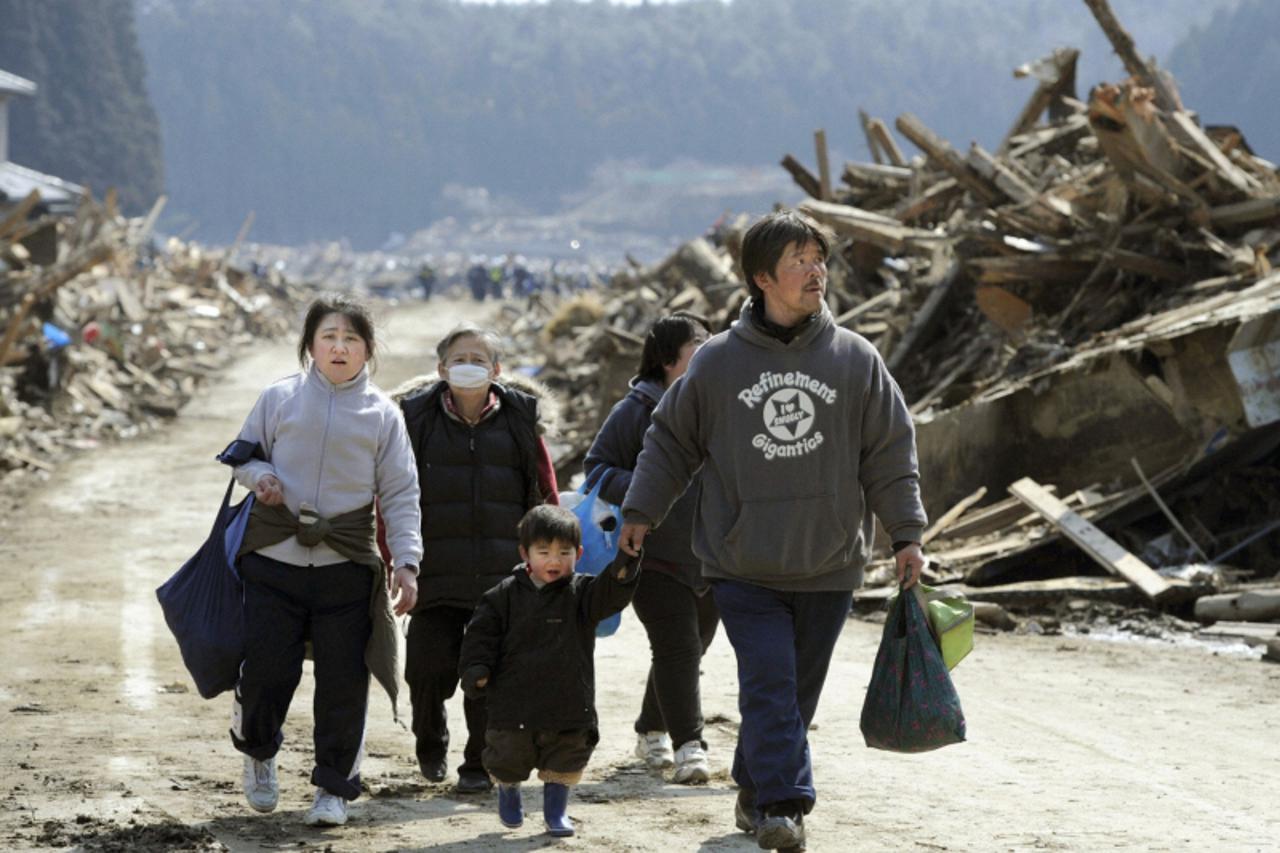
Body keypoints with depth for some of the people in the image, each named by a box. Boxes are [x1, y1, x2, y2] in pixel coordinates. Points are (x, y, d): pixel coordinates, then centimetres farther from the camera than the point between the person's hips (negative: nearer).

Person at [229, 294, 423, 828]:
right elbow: (244, 453, 14)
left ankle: (334, 787, 17)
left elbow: (401, 495, 4)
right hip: (274, 558, 0)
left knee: (344, 682, 2)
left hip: (347, 564, 0)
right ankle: (258, 752, 32)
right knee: (265, 670, 0)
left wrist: (407, 562, -5)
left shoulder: (382, 414, 4)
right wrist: (261, 476, -10)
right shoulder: (279, 398, 3)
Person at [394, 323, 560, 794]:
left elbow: (545, 495, 9)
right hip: (436, 574, 0)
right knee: (429, 667, -5)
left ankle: (479, 763, 18)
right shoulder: (416, 417, 3)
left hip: (502, 577, 1)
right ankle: (431, 741, 25)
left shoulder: (520, 418, 5)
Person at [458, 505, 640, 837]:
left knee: (567, 761, 5)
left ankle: (556, 809, 25)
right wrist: (476, 672, -14)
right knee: (508, 759, 11)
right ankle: (508, 789, 42)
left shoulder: (582, 594, -1)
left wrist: (624, 565, -38)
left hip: (569, 708, 0)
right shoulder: (504, 596, -1)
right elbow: (481, 635, 0)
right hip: (514, 705, 0)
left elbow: (612, 594, -19)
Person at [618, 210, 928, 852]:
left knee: (797, 691, 9)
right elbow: (672, 439, 11)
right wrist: (639, 513, 10)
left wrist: (907, 534, 2)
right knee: (769, 683, -13)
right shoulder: (717, 361, -1)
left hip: (828, 565, 2)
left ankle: (754, 789, 25)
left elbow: (890, 453, 6)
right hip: (742, 564, -2)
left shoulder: (856, 359, 1)